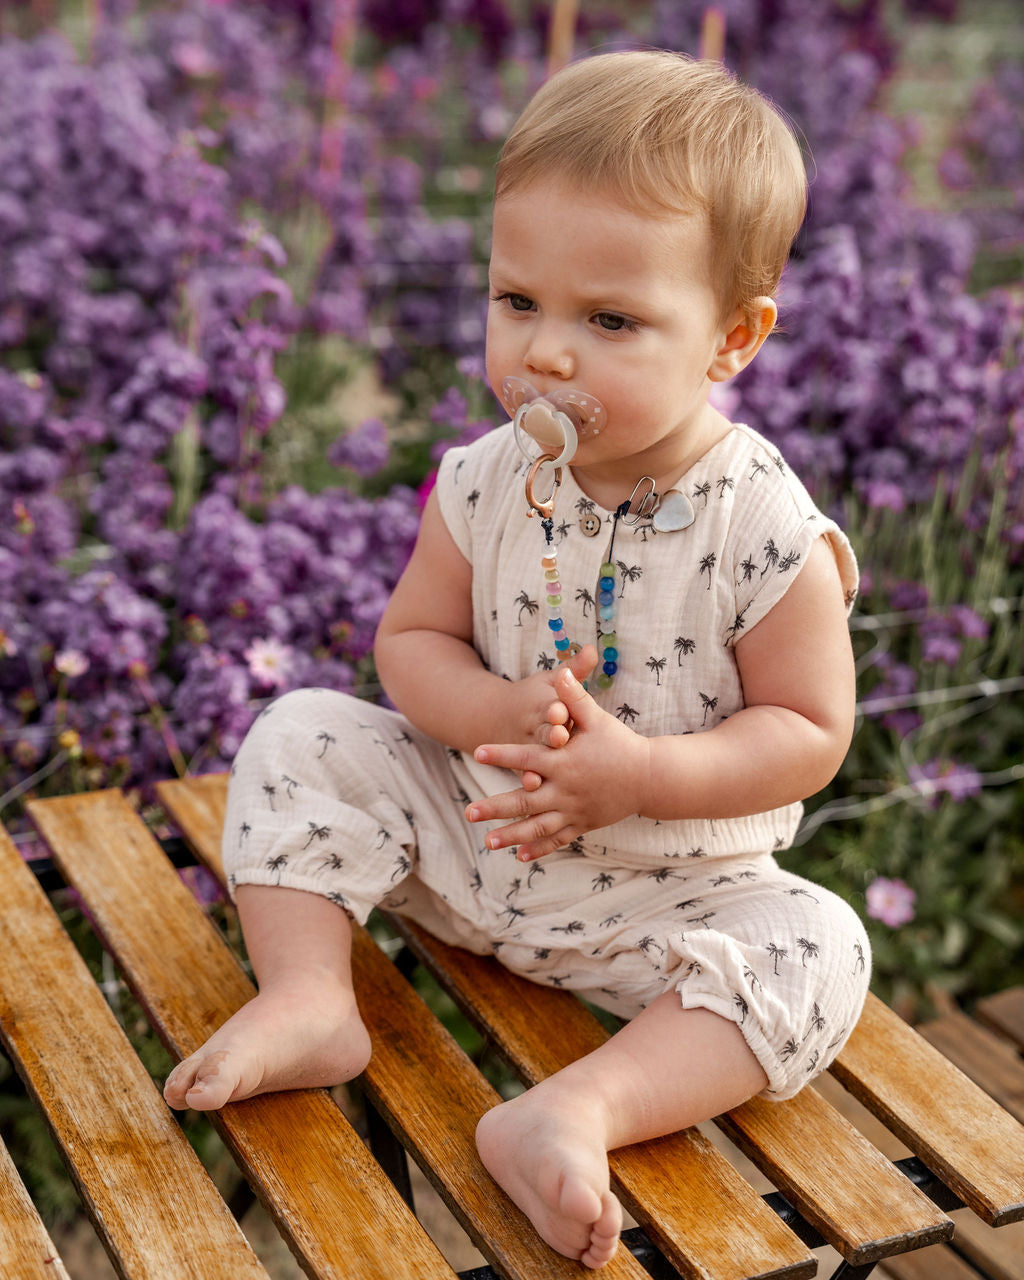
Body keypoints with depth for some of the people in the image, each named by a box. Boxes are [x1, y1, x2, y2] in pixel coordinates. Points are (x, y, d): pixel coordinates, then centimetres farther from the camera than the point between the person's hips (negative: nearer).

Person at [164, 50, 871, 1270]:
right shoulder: (485, 484, -12)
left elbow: (809, 730, -15)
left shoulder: (766, 530, -22)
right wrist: (501, 714, -24)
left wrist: (643, 773, -30)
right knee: (300, 737, -9)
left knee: (814, 946, -25)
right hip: (469, 834, 3)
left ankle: (580, 1108, -35)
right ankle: (306, 997, -13)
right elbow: (412, 639, -2)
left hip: (668, 887, -2)